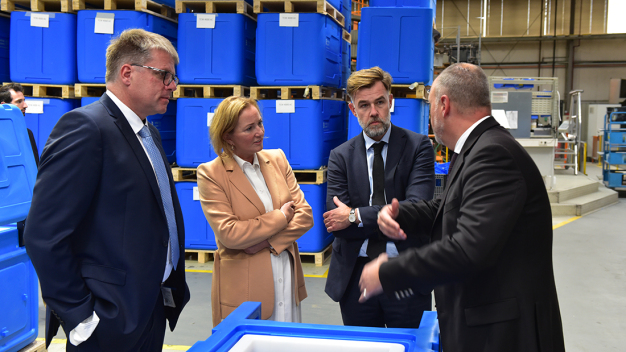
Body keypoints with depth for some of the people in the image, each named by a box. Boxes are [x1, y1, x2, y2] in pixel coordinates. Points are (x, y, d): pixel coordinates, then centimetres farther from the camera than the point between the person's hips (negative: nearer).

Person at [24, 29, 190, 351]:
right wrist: (81, 316, -18)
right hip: (111, 323, -8)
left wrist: (173, 286, 10)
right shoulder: (85, 126, -16)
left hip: (153, 311, 8)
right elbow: (43, 236, -21)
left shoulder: (150, 134, 12)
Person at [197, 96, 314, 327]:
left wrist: (268, 241, -11)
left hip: (287, 278, 5)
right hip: (244, 287, -4)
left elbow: (305, 214, 3)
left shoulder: (277, 159, 6)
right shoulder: (210, 174, -8)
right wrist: (281, 217, -9)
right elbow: (228, 234, -16)